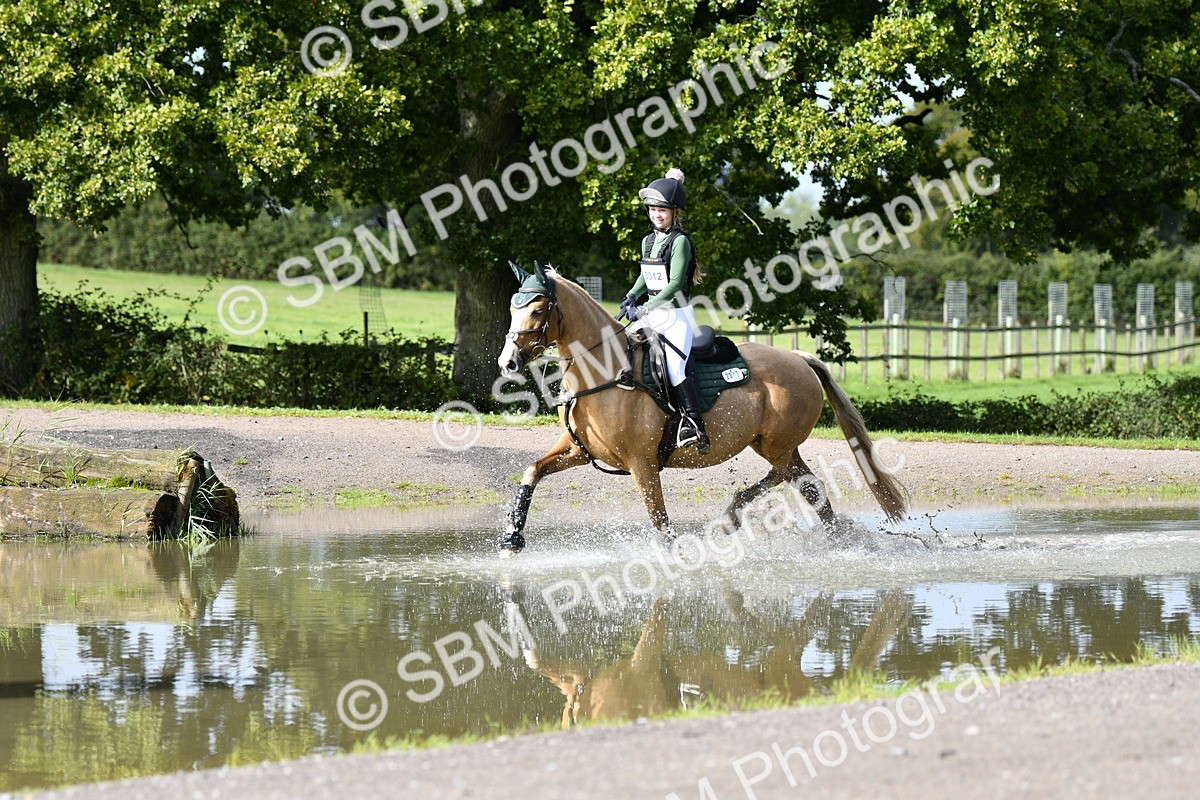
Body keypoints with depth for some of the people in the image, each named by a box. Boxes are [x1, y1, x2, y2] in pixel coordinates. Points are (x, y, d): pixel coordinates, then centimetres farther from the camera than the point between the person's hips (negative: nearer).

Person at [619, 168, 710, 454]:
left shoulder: (680, 241, -12)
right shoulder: (648, 241, 11)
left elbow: (675, 284, -19)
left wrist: (645, 309, -25)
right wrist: (631, 296, 6)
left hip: (677, 314, -9)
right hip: (652, 314, 9)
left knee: (674, 367, -22)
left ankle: (695, 427, -26)